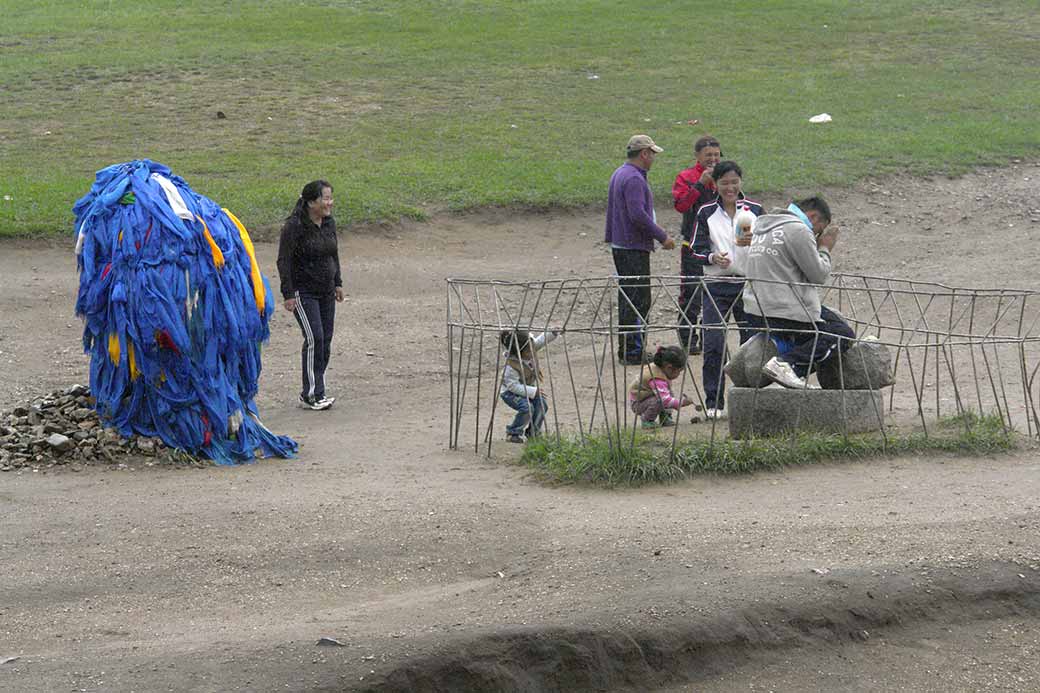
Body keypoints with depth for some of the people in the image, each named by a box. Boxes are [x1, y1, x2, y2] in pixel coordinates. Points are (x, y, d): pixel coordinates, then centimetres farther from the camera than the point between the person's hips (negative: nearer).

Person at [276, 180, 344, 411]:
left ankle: (315, 391, 13)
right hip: (303, 291, -7)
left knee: (325, 340, 5)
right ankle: (311, 393, -9)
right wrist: (288, 294, -17)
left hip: (326, 291, 7)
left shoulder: (329, 223, 5)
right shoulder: (295, 226, -16)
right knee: (314, 338, -14)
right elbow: (284, 261, -15)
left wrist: (338, 283, 17)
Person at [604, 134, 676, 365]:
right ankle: (632, 351, -9)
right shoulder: (633, 178, -18)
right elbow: (638, 214, -25)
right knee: (638, 300, -8)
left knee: (628, 298, 15)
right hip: (634, 248, -11)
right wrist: (662, 237, -17)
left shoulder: (620, 174, 16)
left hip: (620, 245, 11)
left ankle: (626, 350, 20)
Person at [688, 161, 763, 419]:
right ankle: (714, 402, -1)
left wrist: (753, 242, -18)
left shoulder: (754, 210, 6)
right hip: (716, 285, -1)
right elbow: (696, 250, 3)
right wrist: (713, 257, -18)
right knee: (713, 345, -8)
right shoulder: (706, 213, 6)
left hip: (749, 284, 1)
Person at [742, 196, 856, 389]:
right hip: (784, 313, -10)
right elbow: (818, 274, -10)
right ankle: (786, 363, -20)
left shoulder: (762, 226, 18)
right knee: (843, 335, -4)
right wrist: (824, 250, 8)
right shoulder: (798, 230, -11)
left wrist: (817, 248, 22)